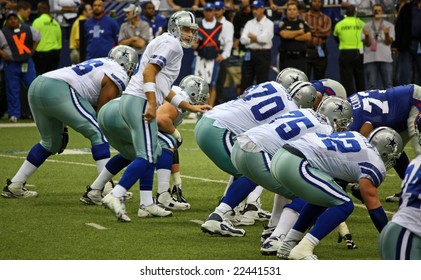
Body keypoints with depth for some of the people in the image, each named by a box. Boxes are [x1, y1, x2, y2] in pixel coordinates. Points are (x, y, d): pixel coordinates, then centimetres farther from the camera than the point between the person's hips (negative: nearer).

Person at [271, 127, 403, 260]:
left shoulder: (358, 137, 24)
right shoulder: (374, 164, 0)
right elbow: (373, 206, 3)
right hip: (295, 166, -9)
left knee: (322, 198, 27)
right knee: (344, 205, -1)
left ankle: (287, 246, 27)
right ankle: (301, 250, -9)